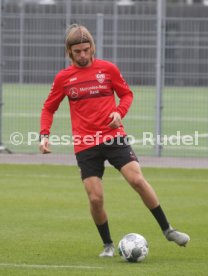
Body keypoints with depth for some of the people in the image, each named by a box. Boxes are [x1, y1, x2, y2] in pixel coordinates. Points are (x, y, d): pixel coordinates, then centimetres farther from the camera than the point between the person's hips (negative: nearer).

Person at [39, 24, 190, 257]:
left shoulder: (108, 69, 2)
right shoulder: (63, 78, 4)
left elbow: (126, 94, 13)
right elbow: (49, 108, 14)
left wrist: (119, 112, -8)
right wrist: (44, 135, -2)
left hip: (113, 137, 0)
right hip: (85, 145, 0)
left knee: (137, 179, -15)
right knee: (95, 198, -7)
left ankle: (167, 230, -2)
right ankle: (108, 245, 15)